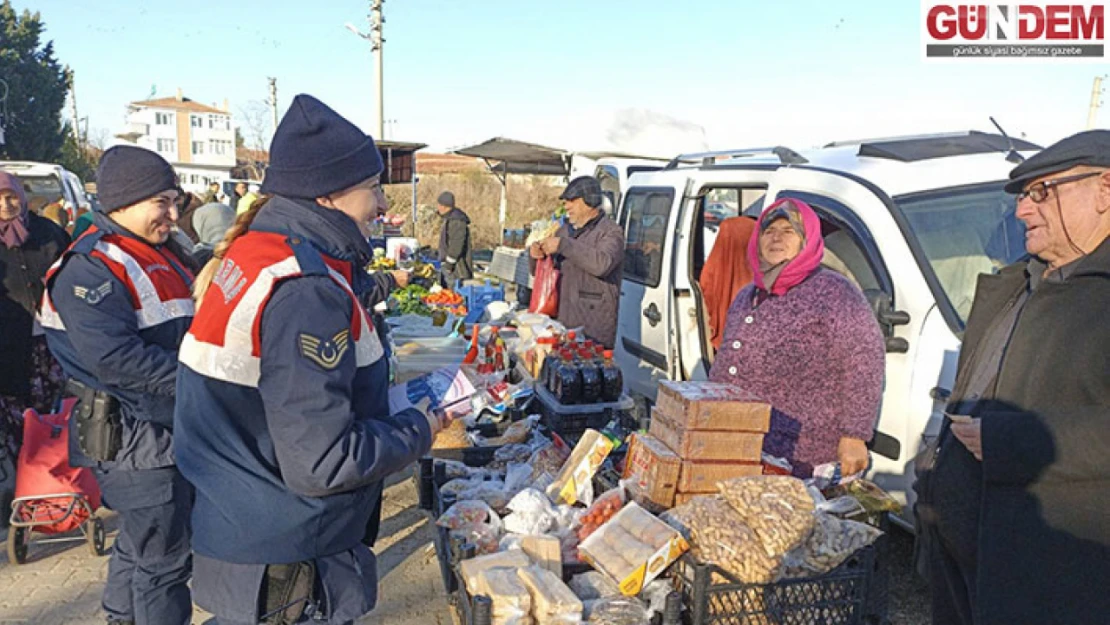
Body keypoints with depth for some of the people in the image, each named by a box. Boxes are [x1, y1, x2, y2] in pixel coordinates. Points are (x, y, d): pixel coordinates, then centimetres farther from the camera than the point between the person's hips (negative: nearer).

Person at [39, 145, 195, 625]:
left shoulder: (164, 254, 13)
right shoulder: (91, 267, -17)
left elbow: (189, 330, 21)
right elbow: (116, 359, -27)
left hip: (172, 431, 10)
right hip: (138, 440, -9)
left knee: (141, 546, 24)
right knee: (163, 559, 1)